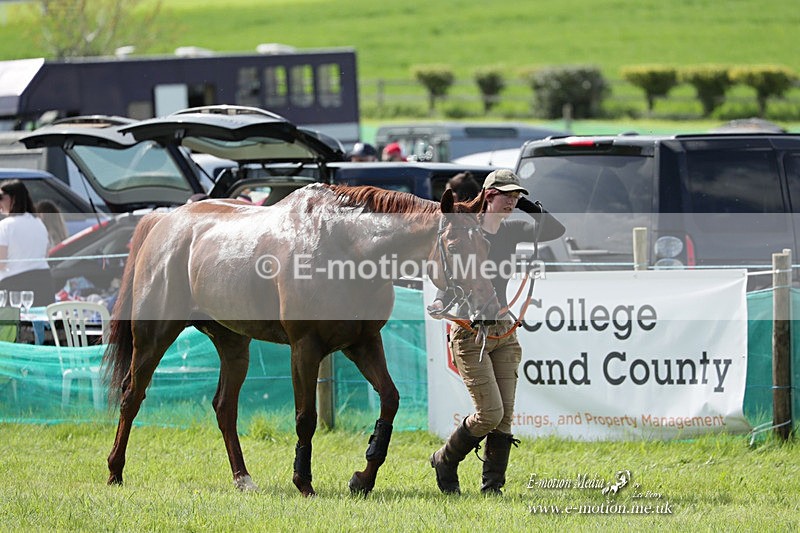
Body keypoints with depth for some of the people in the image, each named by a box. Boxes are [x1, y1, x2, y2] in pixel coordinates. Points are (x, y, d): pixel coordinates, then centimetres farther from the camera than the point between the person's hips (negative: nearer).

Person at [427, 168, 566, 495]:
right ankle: (445, 461, 12)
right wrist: (442, 303, -32)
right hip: (470, 333, -6)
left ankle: (492, 486, 6)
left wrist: (526, 206, 0)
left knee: (505, 416, -1)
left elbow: (555, 230, 7)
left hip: (503, 332, 6)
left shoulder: (511, 231, 9)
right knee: (490, 413, -11)